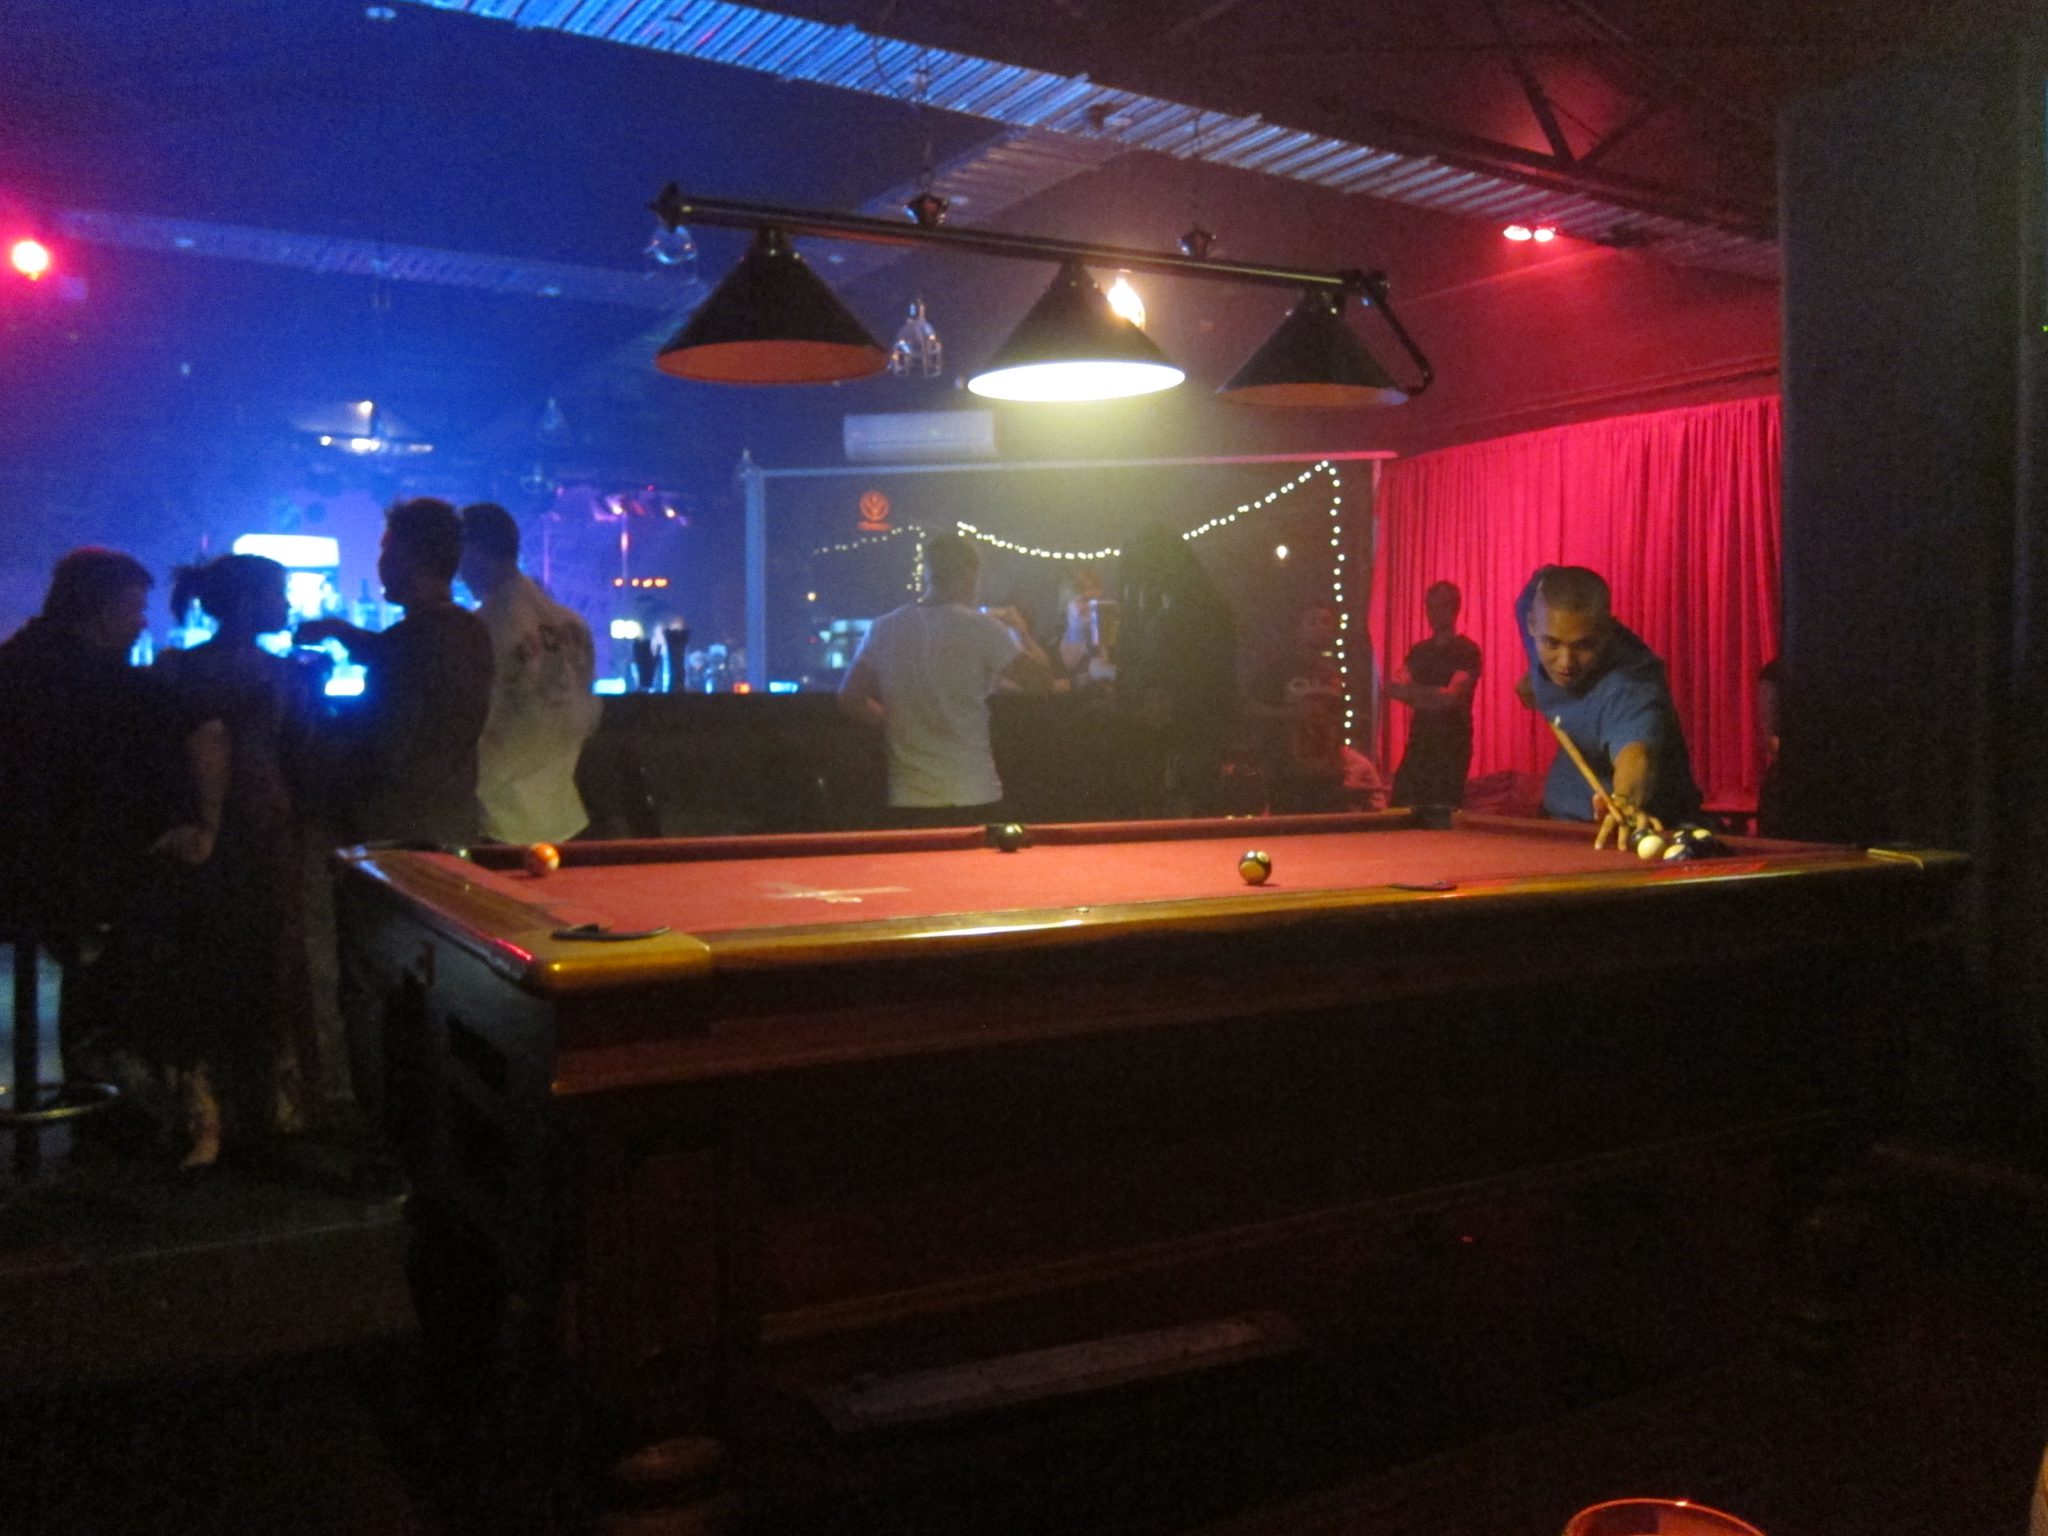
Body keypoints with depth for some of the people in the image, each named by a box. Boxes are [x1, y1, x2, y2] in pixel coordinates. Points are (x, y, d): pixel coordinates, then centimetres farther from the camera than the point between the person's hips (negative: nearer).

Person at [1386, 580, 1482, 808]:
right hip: (1418, 742, 6)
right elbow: (1394, 688, 1)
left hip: (1452, 745, -5)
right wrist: (1435, 699, -15)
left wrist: (1410, 691, -11)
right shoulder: (1418, 650, 14)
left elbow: (1451, 696, -16)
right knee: (1400, 808, 0)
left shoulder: (1467, 650, -5)